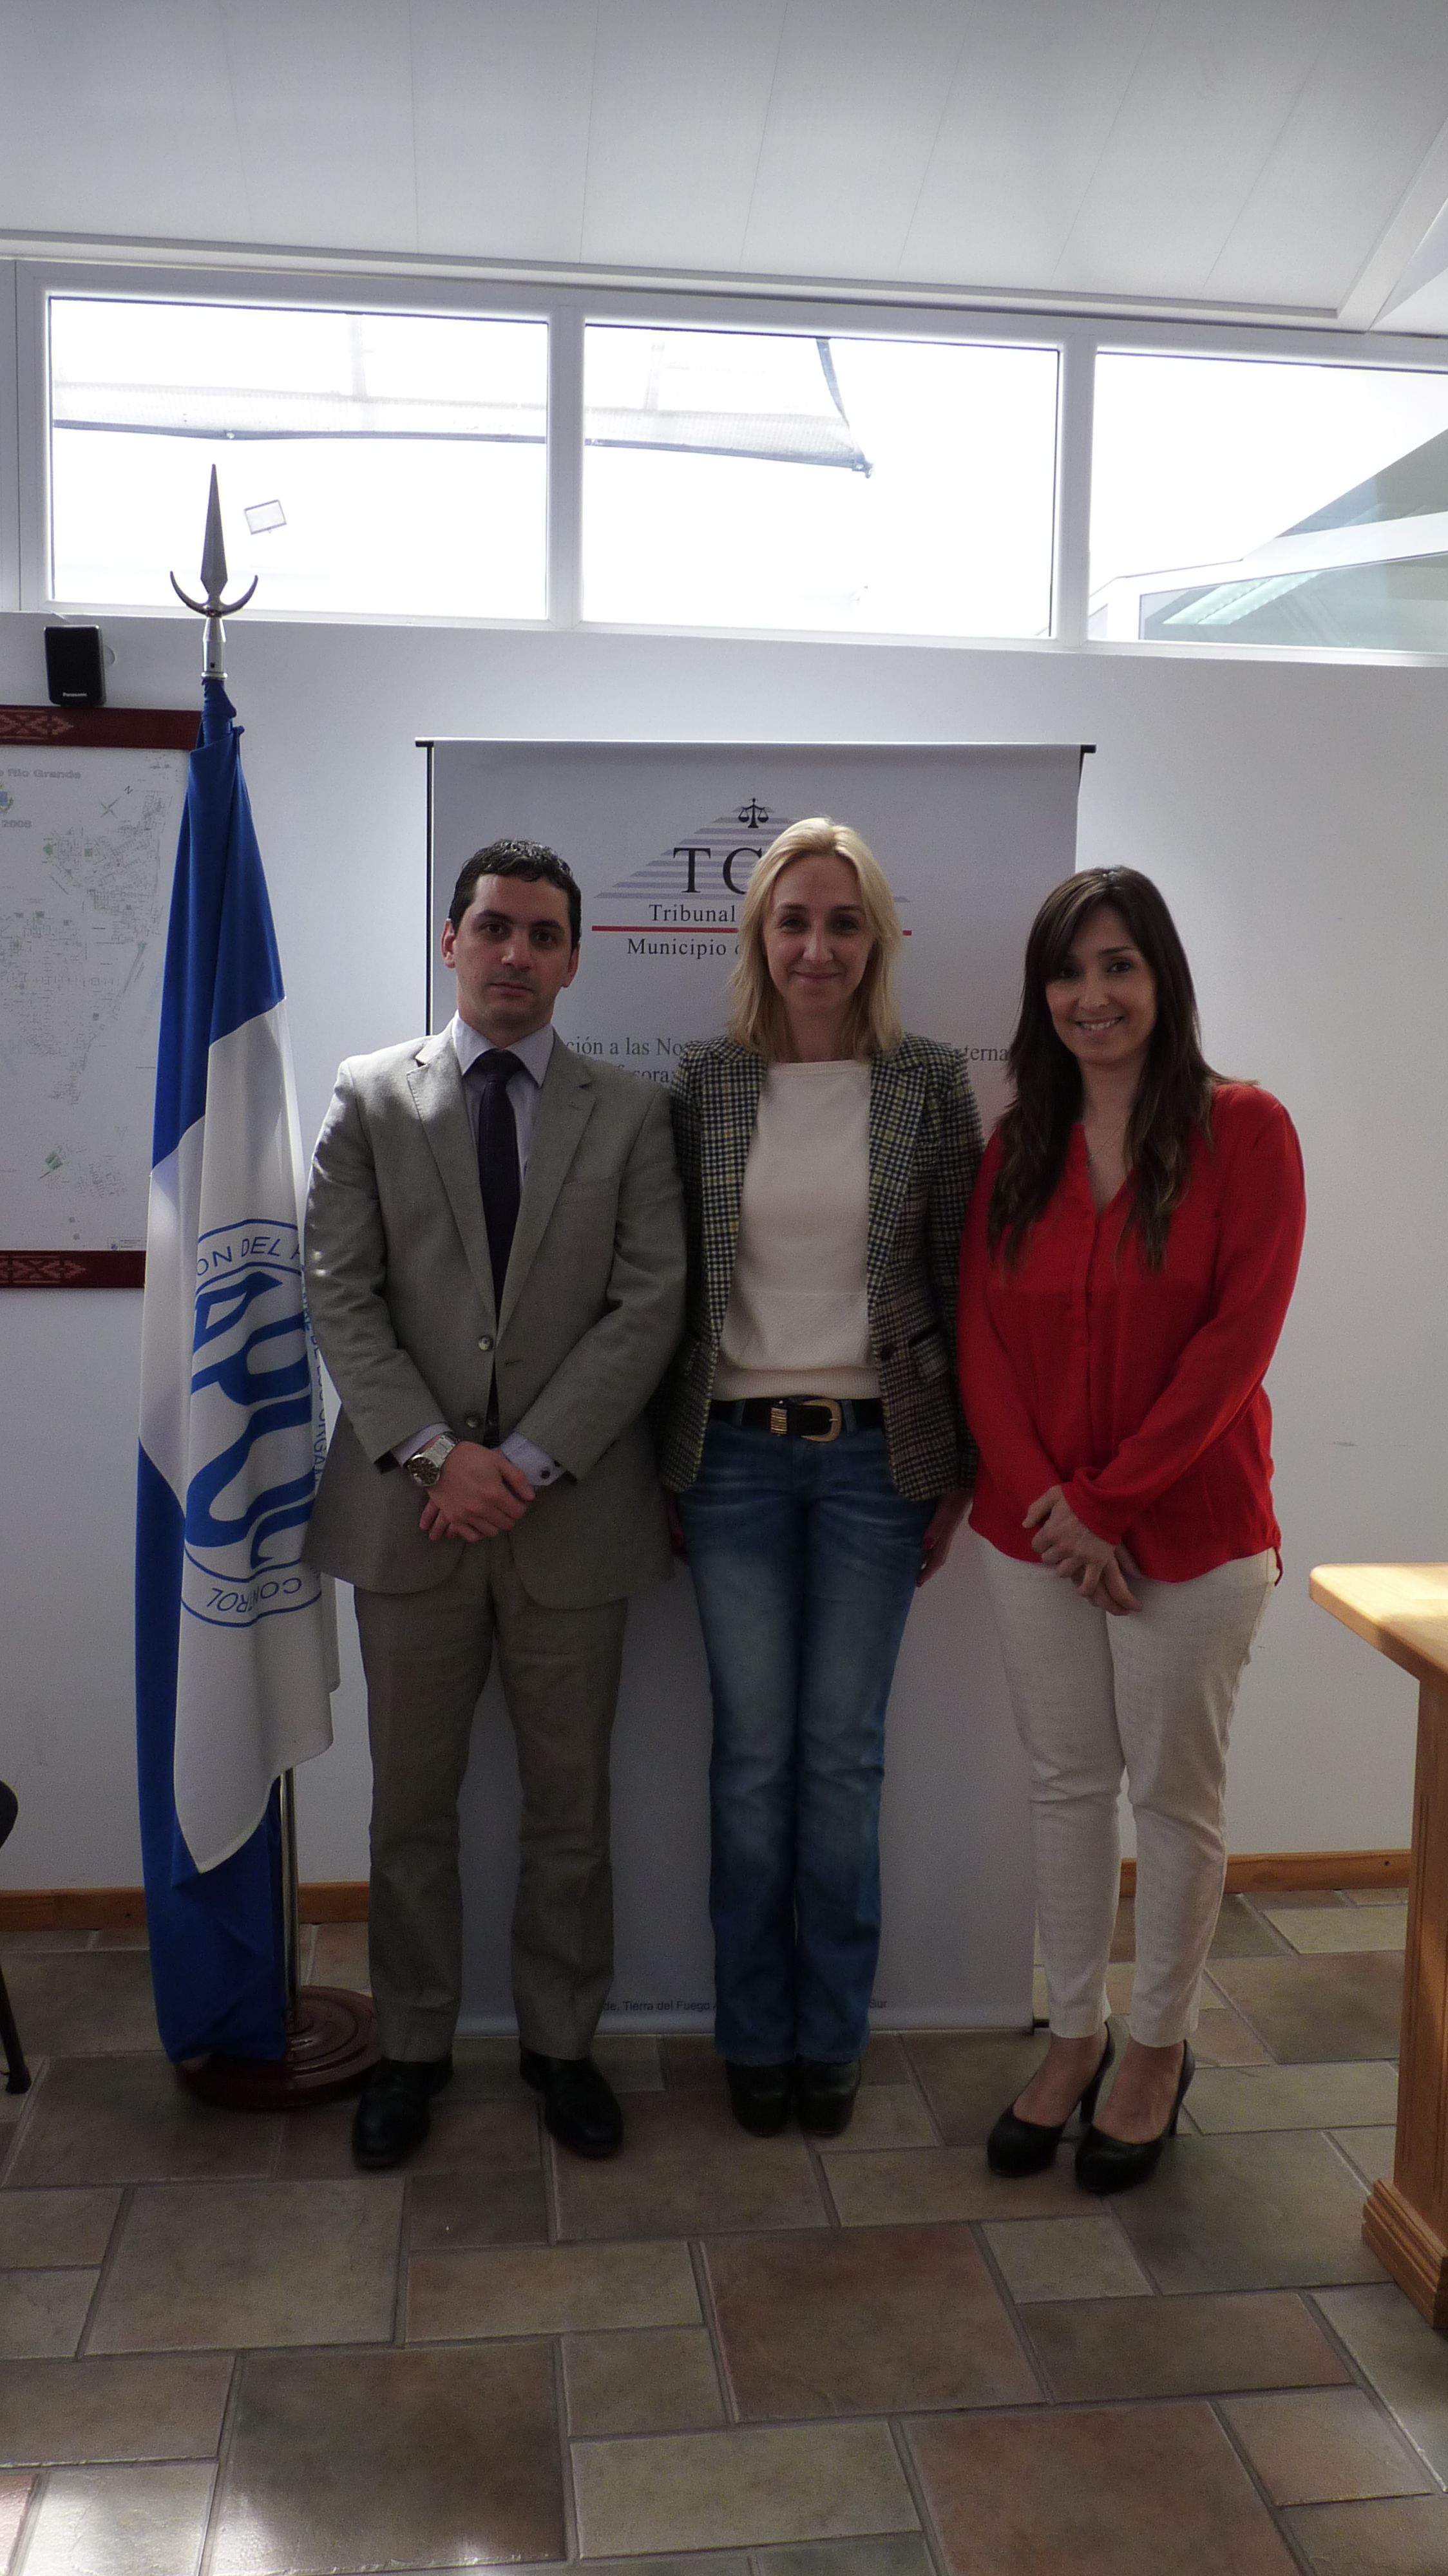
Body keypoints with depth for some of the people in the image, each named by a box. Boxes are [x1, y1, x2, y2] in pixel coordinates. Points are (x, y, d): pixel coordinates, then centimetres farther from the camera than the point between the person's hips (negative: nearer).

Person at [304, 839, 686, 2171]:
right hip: (409, 1502, 0)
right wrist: (433, 1451, -13)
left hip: (571, 1505, 0)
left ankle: (561, 2041, 29)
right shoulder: (370, 1097, 5)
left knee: (568, 1798, 11)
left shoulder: (631, 1113, 4)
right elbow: (340, 1293, -2)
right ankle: (413, 2046, 29)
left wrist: (529, 1459, -13)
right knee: (412, 1798, 12)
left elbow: (649, 1304, -4)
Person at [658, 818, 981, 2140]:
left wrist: (958, 1473, 1)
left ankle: (830, 2035, 26)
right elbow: (669, 1277, 4)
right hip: (736, 1451, 1)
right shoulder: (704, 1083, 2)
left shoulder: (932, 1084, 0)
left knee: (843, 1755, 8)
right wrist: (670, 1459, 3)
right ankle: (755, 2036, 26)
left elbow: (963, 1282, 2)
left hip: (876, 1451, 0)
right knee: (753, 1756, 8)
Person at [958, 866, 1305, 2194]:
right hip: (1037, 1528, 4)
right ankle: (1075, 2034, 30)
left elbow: (1239, 1334, -13)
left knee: (1174, 1793, 9)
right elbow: (981, 1337, 2)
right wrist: (1048, 1501, -11)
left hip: (1190, 1528, -4)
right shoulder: (1018, 1148, 6)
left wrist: (1109, 1499, -15)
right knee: (1066, 1780, 13)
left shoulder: (1242, 1130, -7)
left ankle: (1160, 2049, 28)